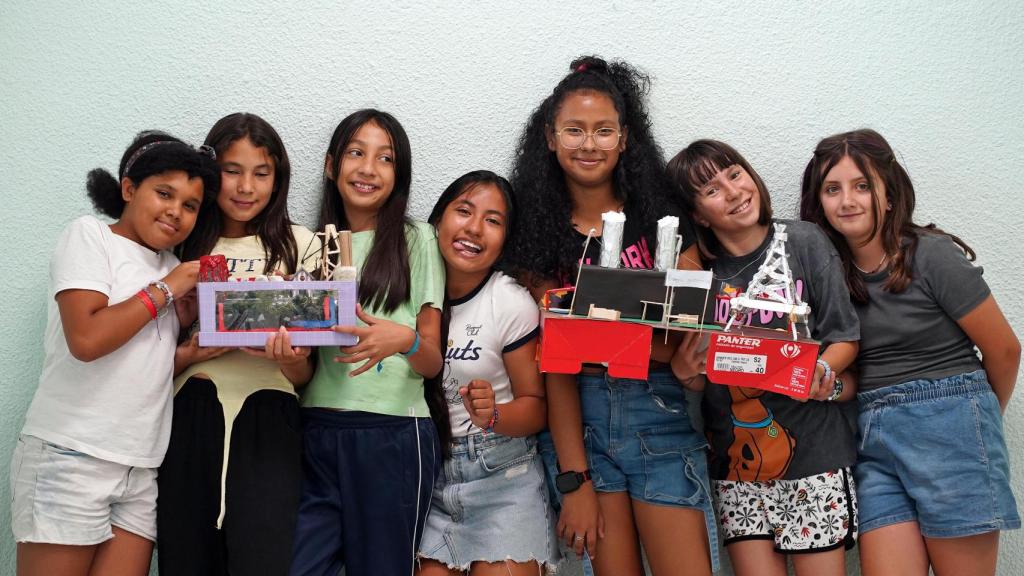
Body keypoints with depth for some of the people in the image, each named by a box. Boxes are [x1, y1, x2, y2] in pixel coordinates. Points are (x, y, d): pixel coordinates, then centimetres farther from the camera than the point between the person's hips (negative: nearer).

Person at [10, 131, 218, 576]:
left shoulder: (172, 266, 17)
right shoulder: (88, 236, -2)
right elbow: (86, 340, -17)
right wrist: (165, 289, -8)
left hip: (141, 471, 6)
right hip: (70, 456, -6)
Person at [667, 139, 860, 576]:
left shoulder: (804, 242, -3)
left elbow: (845, 338, 0)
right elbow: (697, 381, 5)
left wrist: (820, 371, -20)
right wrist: (684, 371, -17)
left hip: (812, 446, -2)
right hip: (736, 455, 2)